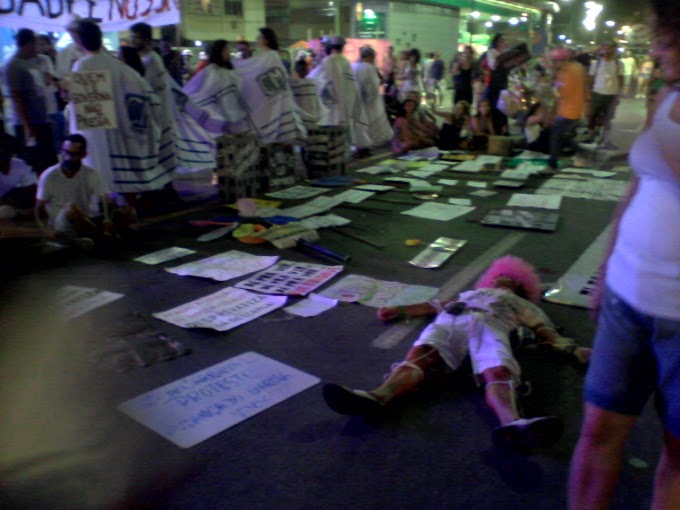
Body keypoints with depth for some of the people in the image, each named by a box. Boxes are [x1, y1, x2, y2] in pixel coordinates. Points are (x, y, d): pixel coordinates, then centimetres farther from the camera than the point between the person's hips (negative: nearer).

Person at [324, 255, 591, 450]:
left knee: (499, 372, -36)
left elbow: (547, 334, 25)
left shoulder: (523, 304, 39)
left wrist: (574, 350, 7)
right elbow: (435, 305, 37)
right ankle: (377, 397, -60)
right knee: (420, 354, -32)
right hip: (450, 319, 1)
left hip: (489, 324, -1)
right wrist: (399, 310, 29)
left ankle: (512, 424, -68)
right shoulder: (471, 293, 46)